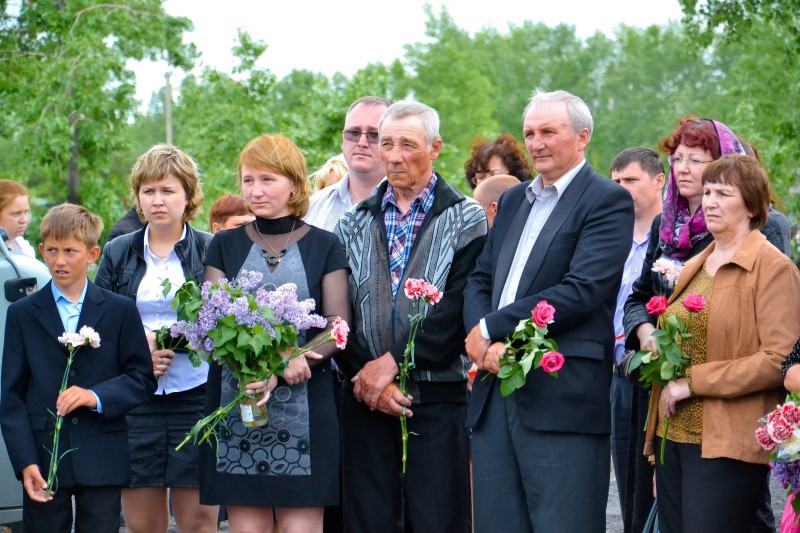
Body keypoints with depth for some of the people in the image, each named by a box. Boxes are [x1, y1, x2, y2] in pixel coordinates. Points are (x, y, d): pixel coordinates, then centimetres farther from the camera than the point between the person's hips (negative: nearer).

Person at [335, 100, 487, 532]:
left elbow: (458, 309, -8)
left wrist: (393, 362, -13)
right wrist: (366, 377, -8)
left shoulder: (465, 219, 3)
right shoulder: (354, 224, 13)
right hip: (367, 401, 3)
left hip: (439, 401, -3)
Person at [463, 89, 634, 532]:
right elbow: (480, 281, 15)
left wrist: (490, 327, -11)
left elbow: (580, 292, -15)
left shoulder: (609, 202, -3)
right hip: (495, 391, 7)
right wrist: (487, 345, -6)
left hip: (563, 397, -7)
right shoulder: (513, 201, 21)